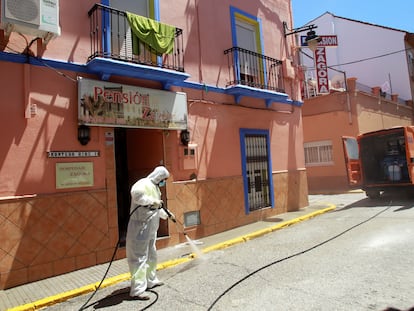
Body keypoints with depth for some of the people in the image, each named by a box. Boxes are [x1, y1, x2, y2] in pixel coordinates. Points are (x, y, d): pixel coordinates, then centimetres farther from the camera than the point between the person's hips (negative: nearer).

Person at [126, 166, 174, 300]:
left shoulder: (155, 188, 17)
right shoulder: (144, 183, -15)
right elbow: (135, 193, -38)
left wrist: (167, 214, 33)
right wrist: (152, 201, -32)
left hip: (150, 229, 10)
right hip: (140, 229, -10)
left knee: (151, 256, 21)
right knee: (139, 258, -5)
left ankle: (151, 281, 37)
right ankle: (137, 290, 2)